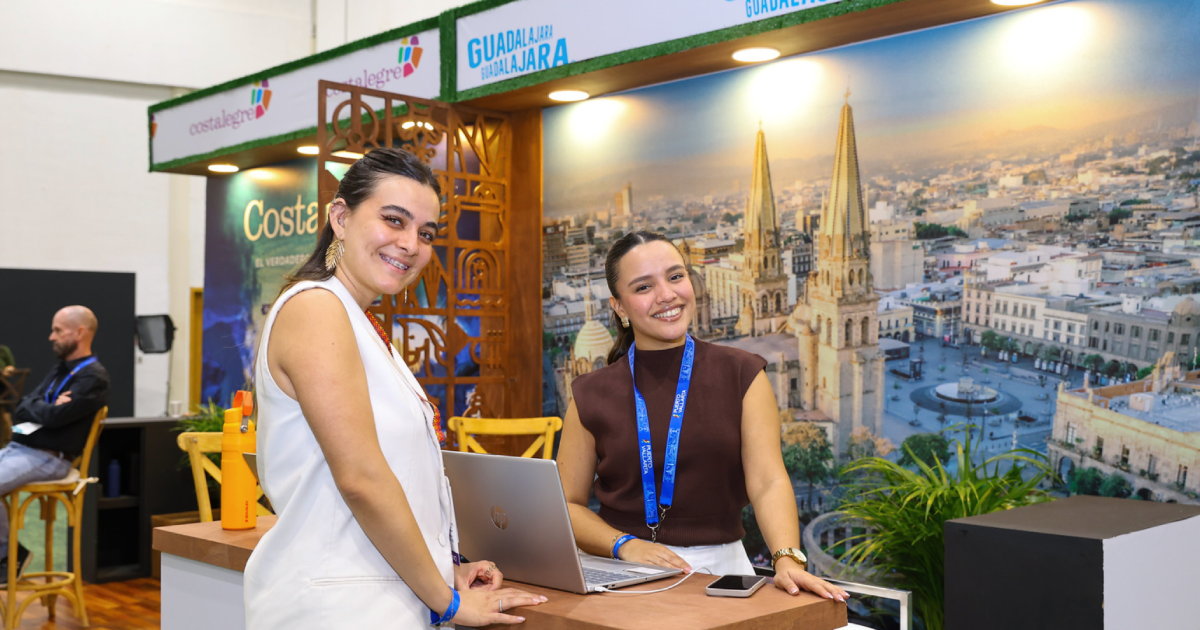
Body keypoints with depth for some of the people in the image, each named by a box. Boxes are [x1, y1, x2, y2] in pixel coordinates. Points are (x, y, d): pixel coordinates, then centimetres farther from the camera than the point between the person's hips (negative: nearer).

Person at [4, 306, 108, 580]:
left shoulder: (93, 377, -10)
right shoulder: (59, 370, 19)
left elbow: (53, 417, -21)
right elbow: (20, 411, 12)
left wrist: (32, 406, 0)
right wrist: (42, 408, -9)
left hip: (46, 459, -9)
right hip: (16, 447, 9)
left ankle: (11, 552, -4)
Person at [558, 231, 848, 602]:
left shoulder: (743, 376, 6)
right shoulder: (591, 396, 5)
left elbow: (768, 483, -5)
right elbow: (567, 505, 7)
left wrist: (788, 559, -22)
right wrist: (625, 544, -10)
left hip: (719, 569, 1)